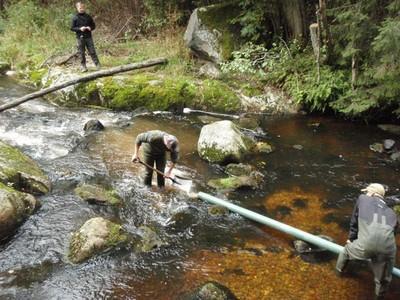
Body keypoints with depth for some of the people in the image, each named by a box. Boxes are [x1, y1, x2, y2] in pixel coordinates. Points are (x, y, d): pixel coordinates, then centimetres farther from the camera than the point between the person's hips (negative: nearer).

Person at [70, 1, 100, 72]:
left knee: (92, 51, -1)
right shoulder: (75, 18, 0)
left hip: (88, 37, 1)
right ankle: (83, 66, 12)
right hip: (80, 37, -1)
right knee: (81, 53, 3)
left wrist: (90, 28, -10)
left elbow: (93, 25, 12)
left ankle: (98, 65, 1)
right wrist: (79, 29, -16)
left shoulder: (88, 17, 6)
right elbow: (72, 28, 0)